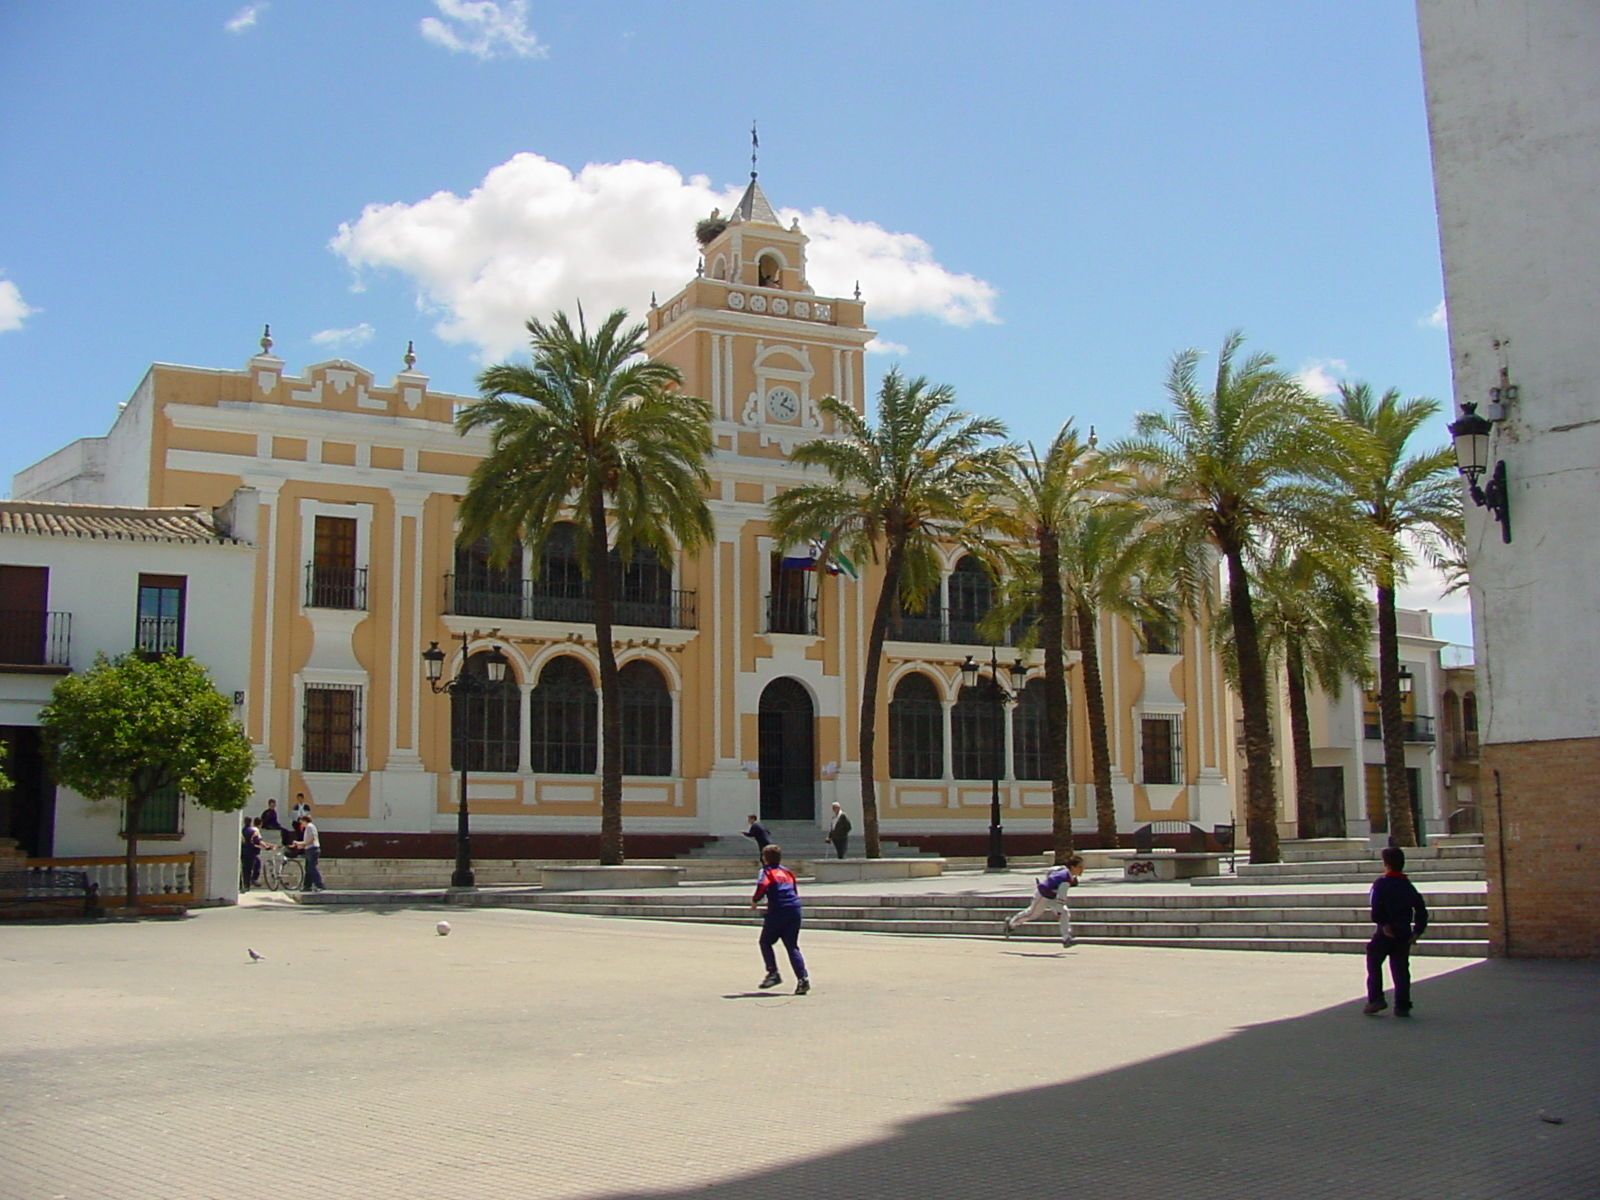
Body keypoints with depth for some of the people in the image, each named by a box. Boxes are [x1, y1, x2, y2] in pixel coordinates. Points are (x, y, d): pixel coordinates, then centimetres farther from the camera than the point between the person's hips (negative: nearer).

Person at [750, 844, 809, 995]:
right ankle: (803, 978, -8)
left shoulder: (767, 871, 2)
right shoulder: (787, 871, 22)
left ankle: (773, 973, 5)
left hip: (778, 910, -5)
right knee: (792, 946, 7)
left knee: (765, 942, 14)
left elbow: (763, 885, -18)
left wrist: (755, 900, -4)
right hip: (795, 909, 5)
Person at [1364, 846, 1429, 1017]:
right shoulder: (1409, 886, 11)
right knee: (1401, 969, 9)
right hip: (1404, 934, 5)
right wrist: (1417, 931, 10)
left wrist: (1383, 924, -17)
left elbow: (1377, 906, -21)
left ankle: (1375, 999, 0)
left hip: (1385, 932, -5)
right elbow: (1421, 910, 10)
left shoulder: (1381, 883, -7)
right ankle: (1402, 1006, 7)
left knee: (1373, 964, 8)